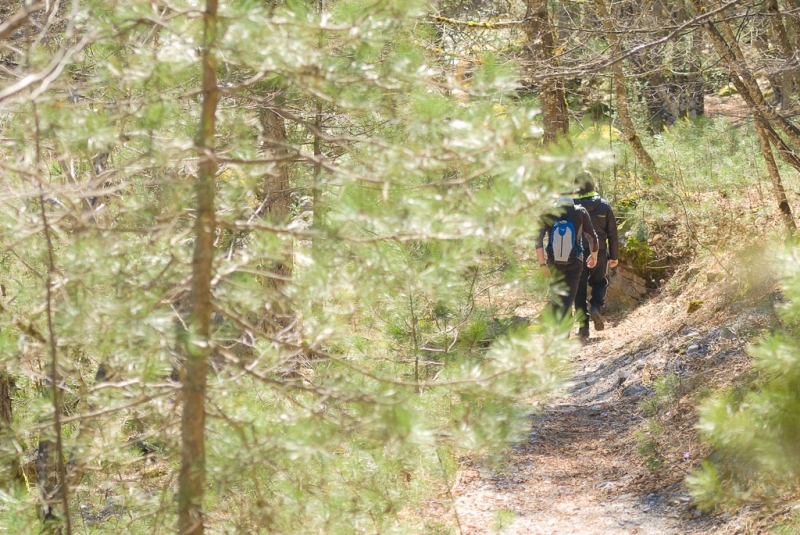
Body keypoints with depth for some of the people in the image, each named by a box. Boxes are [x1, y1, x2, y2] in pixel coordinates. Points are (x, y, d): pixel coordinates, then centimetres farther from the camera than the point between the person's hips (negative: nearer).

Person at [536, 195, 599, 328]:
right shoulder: (580, 212, -9)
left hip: (554, 263, 2)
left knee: (558, 296, 22)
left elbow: (538, 238, -12)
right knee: (567, 299, -3)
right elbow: (592, 237, -1)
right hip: (574, 263, -2)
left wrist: (542, 263, -7)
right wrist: (594, 256, 17)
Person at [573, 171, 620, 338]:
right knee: (600, 282, 22)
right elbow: (612, 233, 1)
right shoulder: (604, 206, -1)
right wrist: (614, 256, 9)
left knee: (580, 289, 7)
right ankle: (596, 307, -6)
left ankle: (583, 326, 4)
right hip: (599, 253, 1)